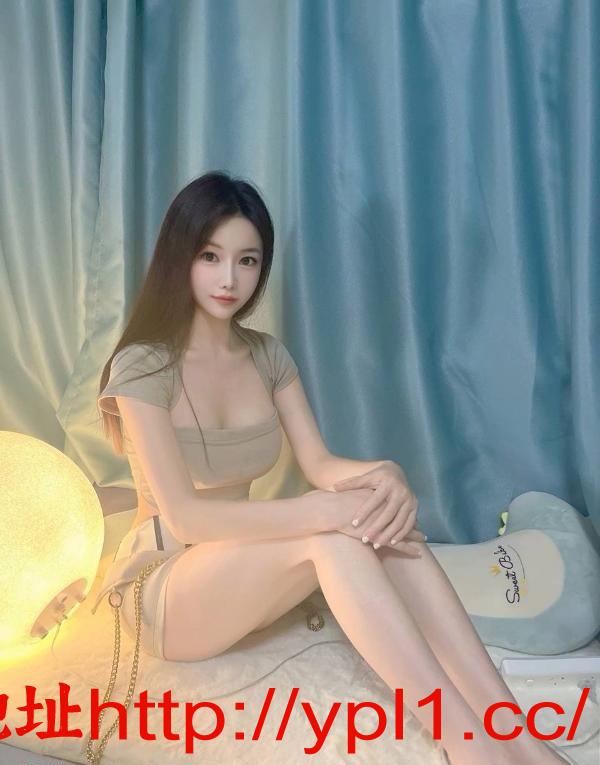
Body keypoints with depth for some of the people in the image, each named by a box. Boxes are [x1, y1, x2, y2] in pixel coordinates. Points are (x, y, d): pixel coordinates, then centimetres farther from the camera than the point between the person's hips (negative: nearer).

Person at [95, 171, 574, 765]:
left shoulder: (268, 355, 2)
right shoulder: (143, 366, -17)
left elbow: (319, 463, -4)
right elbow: (185, 515, -25)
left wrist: (383, 473, -27)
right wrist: (329, 510, -34)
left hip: (244, 575, 5)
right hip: (165, 589, -4)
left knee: (380, 510, -25)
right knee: (333, 534, -34)